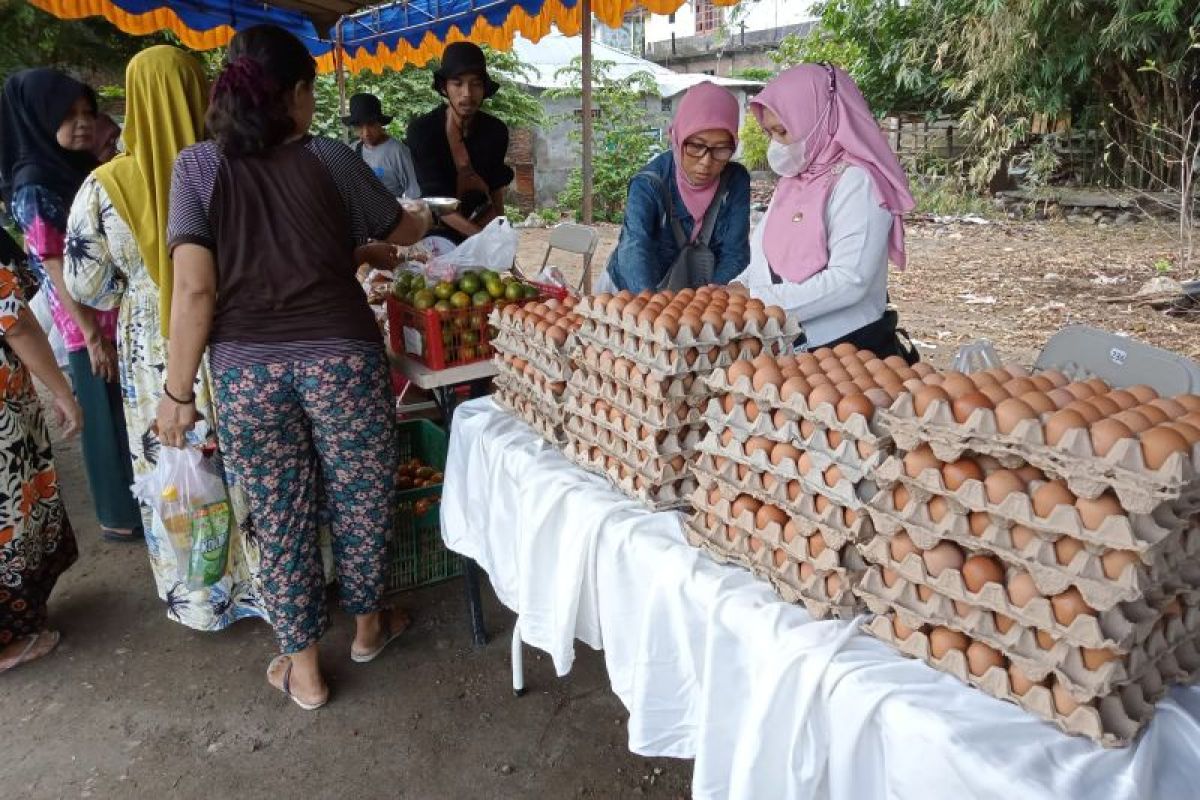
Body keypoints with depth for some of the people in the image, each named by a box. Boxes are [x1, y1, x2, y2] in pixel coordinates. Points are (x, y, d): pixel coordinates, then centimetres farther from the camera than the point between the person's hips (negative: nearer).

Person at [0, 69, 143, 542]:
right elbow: (55, 266, -14)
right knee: (108, 416, 4)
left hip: (125, 312, 6)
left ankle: (143, 502, 28)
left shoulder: (88, 169, 10)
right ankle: (119, 515, 19)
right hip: (89, 323, -6)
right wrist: (91, 333, -16)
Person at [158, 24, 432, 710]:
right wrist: (423, 215, 39)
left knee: (280, 517, 13)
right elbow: (401, 231, 16)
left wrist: (178, 391, 1)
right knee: (361, 499, 17)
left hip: (248, 373, 1)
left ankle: (304, 668, 27)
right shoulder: (331, 159, 0)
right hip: (341, 361, -1)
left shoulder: (198, 166, 0)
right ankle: (369, 625, 38)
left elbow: (194, 288, -7)